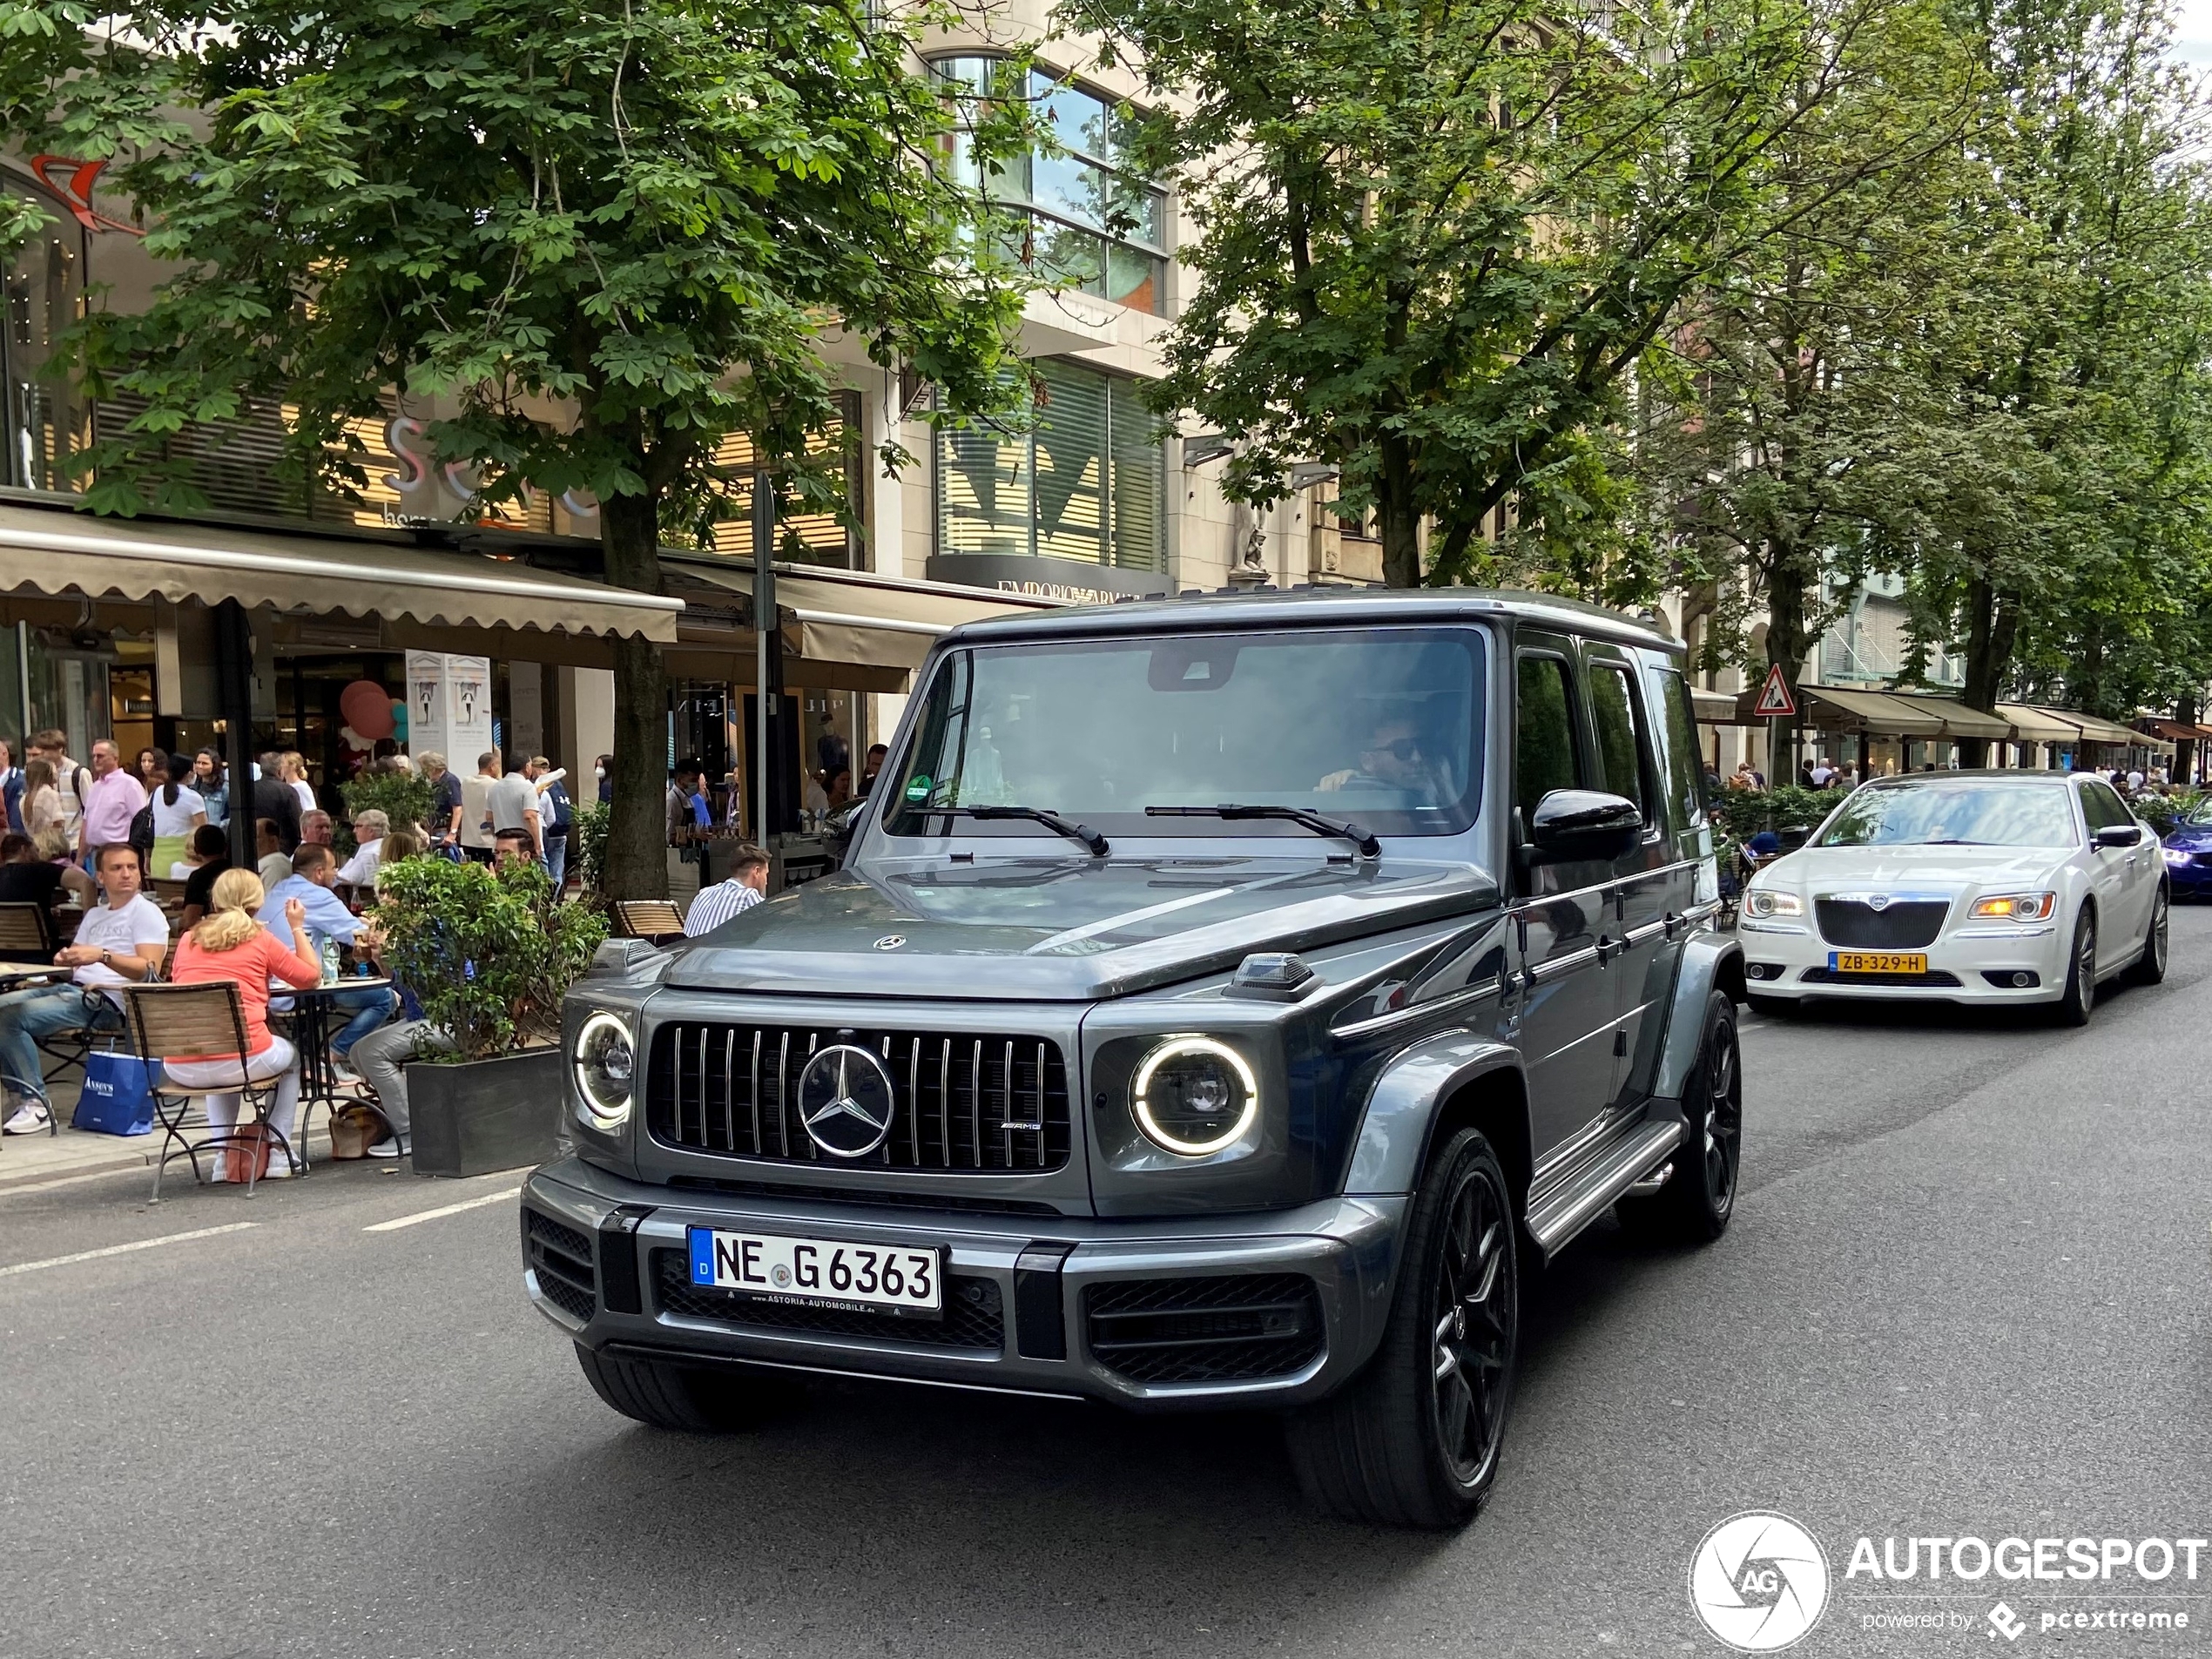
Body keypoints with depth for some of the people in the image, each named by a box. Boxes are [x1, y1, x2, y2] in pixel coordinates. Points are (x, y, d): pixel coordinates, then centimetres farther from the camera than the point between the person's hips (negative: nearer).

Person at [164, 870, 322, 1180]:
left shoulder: (188, 941, 13)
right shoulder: (261, 939, 3)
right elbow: (311, 975, 13)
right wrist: (297, 928, 25)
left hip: (181, 1069, 4)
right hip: (244, 1059, -4)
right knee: (291, 1056, 31)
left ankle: (224, 1156, 32)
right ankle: (277, 1154, 25)